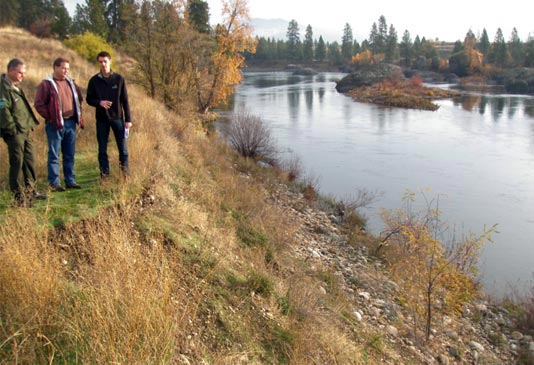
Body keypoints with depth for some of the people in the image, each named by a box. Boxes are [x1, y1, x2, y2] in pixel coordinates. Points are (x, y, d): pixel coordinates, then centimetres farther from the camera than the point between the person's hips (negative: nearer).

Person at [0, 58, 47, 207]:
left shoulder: (16, 87, 16)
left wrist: (29, 125, 14)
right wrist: (13, 130, -17)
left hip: (26, 132, 9)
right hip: (14, 134, -9)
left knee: (30, 161, 15)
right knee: (17, 163, -3)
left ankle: (30, 190, 28)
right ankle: (19, 195, 6)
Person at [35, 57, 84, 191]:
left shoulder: (70, 82, 12)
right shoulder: (46, 84, -6)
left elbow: (79, 98, 24)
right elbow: (39, 104, -8)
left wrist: (79, 115, 15)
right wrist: (50, 118, -11)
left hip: (70, 123, 6)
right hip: (55, 125, -6)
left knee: (69, 154, 11)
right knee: (54, 155, 0)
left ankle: (70, 181, 18)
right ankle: (54, 183, 5)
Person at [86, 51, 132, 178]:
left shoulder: (119, 79, 0)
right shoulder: (94, 80, 1)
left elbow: (125, 100, 1)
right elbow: (89, 99, 7)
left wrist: (128, 119, -2)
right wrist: (99, 102, -16)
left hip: (118, 118, -1)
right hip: (101, 119, 1)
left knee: (123, 148, 2)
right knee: (102, 150, 6)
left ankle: (125, 173, 13)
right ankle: (104, 175, 16)